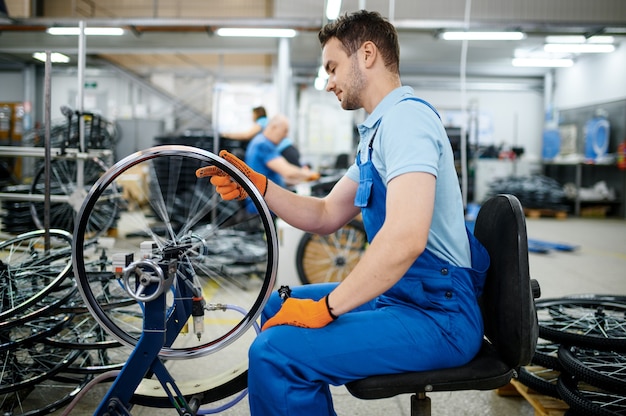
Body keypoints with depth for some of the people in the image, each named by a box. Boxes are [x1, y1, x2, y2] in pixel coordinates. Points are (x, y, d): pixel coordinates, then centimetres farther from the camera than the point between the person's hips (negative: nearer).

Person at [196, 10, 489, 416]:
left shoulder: (405, 116, -17)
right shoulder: (379, 128, 17)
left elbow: (406, 237, -30)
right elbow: (325, 216, 16)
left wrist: (326, 307, -21)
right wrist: (256, 185, 3)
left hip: (437, 314, -10)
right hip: (403, 295, 10)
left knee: (274, 351, -23)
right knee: (277, 307, 20)